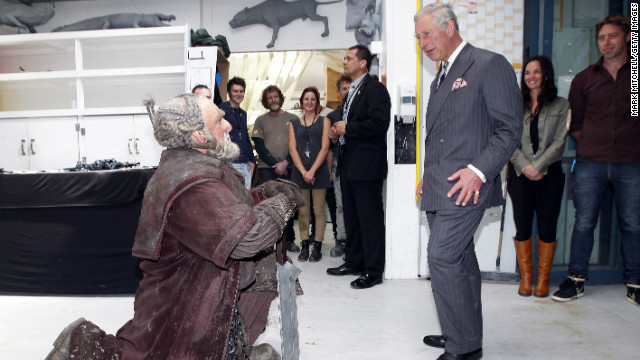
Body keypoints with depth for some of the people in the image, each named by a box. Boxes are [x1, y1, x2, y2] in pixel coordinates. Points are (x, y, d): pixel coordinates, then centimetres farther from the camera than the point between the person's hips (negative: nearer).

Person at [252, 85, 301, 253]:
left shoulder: (293, 119, 10)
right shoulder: (261, 120, 11)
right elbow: (259, 146, 3)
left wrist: (285, 163, -9)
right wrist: (275, 165, -7)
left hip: (288, 169, 0)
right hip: (266, 169, 0)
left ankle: (289, 239, 15)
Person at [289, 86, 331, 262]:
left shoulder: (324, 121, 8)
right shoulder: (294, 123, 13)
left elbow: (325, 148, -2)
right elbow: (292, 149, 4)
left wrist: (312, 171, -12)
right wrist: (303, 171, -10)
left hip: (319, 170, -2)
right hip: (299, 171, 2)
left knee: (319, 209, 1)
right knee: (302, 210, 4)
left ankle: (317, 246, 8)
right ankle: (304, 246, 13)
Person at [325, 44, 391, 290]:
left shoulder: (374, 89, -9)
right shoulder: (352, 91, 20)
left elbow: (379, 123, -22)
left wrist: (347, 128, -16)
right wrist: (338, 131, 7)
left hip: (366, 164, -10)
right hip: (349, 163, 10)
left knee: (370, 217, -3)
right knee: (351, 217, 16)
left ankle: (373, 270, 6)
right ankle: (353, 262, 28)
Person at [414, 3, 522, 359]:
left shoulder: (490, 65, -5)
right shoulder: (442, 78, 21)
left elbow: (510, 128, -11)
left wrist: (478, 170, -21)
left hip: (465, 187, -8)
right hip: (439, 188, 8)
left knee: (442, 257, -12)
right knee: (460, 261, 14)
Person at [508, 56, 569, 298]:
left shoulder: (561, 106, 7)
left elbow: (559, 141, -1)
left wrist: (538, 166, -12)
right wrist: (524, 166, -11)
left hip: (549, 173, 0)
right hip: (520, 174, 1)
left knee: (547, 226, 3)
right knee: (522, 226, 1)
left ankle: (543, 278, 16)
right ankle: (526, 277, 14)